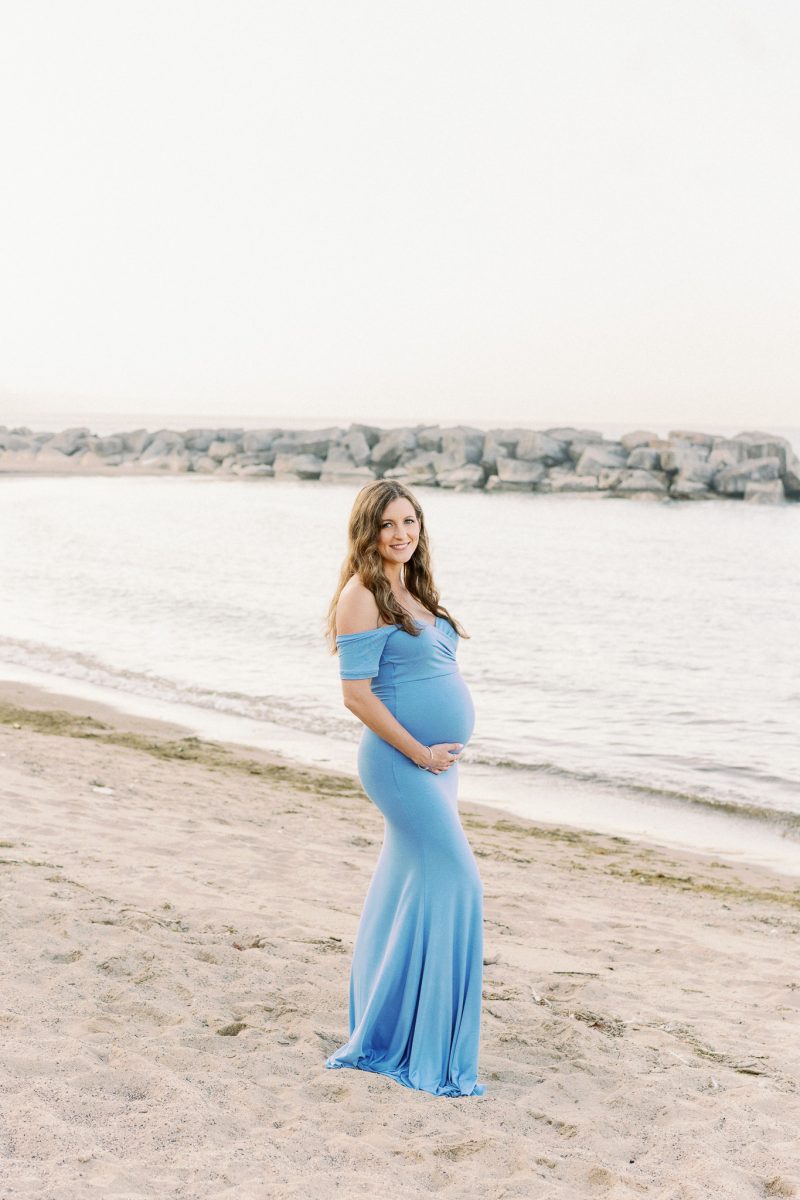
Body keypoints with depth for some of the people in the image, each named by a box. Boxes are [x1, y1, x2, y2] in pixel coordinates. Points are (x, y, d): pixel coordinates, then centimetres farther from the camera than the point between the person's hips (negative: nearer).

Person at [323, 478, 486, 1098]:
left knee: (407, 893, 14)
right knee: (454, 882, -9)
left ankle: (382, 1035, 26)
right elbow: (357, 693, -18)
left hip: (435, 762, 9)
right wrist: (419, 753, -16)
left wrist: (442, 759, 14)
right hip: (402, 763, -9)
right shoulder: (362, 595, -13)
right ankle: (432, 1055, -1)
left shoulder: (413, 591, 14)